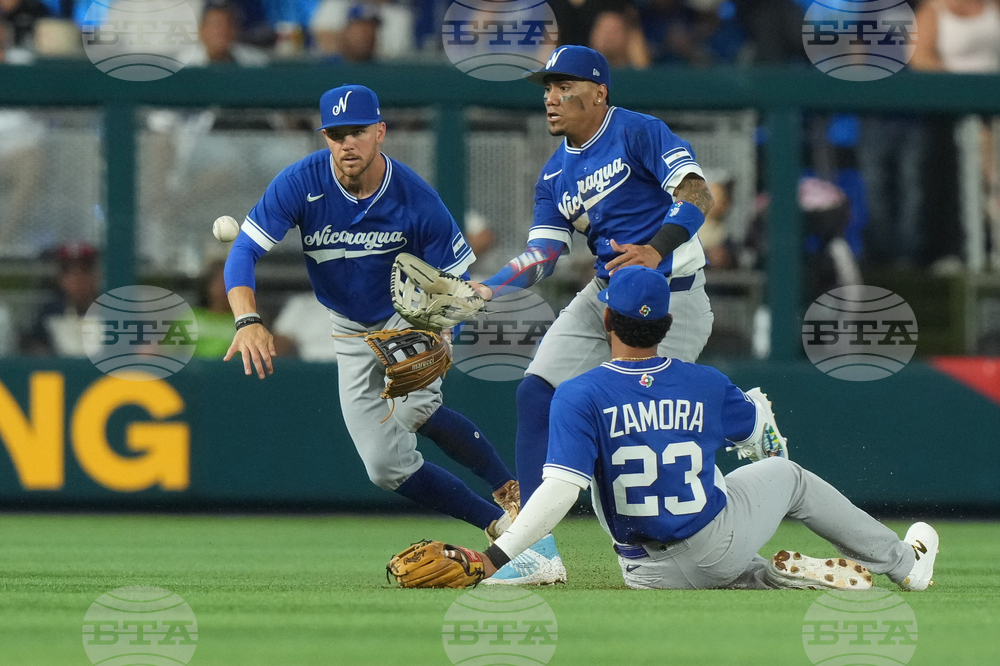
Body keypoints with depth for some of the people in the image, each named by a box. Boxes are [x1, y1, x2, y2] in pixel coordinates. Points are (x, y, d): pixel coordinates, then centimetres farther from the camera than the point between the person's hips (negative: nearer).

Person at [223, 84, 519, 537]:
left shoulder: (415, 199, -24)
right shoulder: (301, 184, -22)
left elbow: (455, 283, -16)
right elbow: (245, 253, -26)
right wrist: (248, 321, -45)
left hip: (413, 315, -3)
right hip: (350, 328, 3)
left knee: (413, 408, -34)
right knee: (387, 467, -3)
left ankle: (510, 493, -17)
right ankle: (496, 522, 11)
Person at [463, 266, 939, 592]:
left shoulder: (578, 396, -14)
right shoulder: (707, 385, -4)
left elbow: (561, 489, -26)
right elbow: (764, 436, 17)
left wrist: (497, 556, -26)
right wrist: (756, 403, 41)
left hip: (648, 575, -1)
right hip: (716, 545, 1)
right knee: (787, 476, 29)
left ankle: (784, 577, 2)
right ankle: (904, 563, 38)